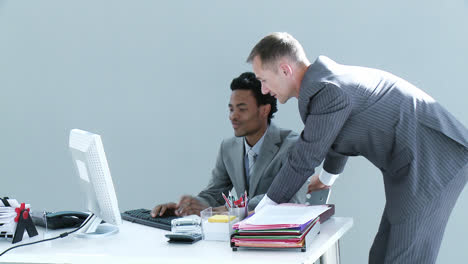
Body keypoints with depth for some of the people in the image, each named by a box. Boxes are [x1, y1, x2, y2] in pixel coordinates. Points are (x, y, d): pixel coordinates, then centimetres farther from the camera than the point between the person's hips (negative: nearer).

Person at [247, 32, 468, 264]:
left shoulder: (327, 91, -20)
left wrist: (262, 210, 1)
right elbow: (338, 138, 31)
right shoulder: (327, 78, 11)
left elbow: (303, 160, -12)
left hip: (431, 165, -10)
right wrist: (327, 176, 48)